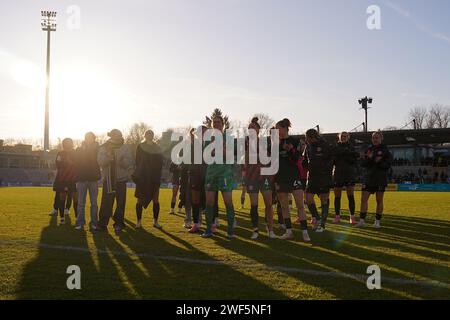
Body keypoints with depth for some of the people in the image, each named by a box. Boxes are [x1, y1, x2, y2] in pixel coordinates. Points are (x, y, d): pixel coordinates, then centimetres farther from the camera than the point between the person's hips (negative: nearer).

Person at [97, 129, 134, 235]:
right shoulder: (104, 148, 1)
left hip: (121, 180, 0)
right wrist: (109, 154, -26)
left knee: (121, 203, 3)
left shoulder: (125, 148, 0)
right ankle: (102, 224, 9)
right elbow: (101, 162, -11)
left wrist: (123, 161, -25)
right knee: (106, 203, -1)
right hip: (108, 180, 0)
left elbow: (130, 163, -5)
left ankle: (118, 224, 13)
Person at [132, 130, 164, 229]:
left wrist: (158, 176, -1)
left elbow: (160, 164, 8)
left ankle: (155, 221, 7)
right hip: (142, 177, -2)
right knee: (140, 200, 0)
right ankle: (139, 221, 6)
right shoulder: (140, 147, 5)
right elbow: (138, 162, 0)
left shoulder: (157, 148, 11)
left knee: (156, 200, -1)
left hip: (154, 177, 2)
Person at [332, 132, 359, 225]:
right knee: (337, 196, 3)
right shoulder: (335, 147, 8)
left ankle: (352, 217, 1)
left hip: (350, 174, -1)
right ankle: (337, 216, 13)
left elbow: (354, 160, -4)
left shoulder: (351, 147, 7)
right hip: (338, 174, 1)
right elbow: (332, 161, -1)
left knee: (351, 196, -4)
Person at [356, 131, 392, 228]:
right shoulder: (369, 149, 10)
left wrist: (379, 162, -20)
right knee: (364, 198, -4)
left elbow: (388, 165, -5)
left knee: (379, 200, 4)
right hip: (369, 177, 3)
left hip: (381, 178, -3)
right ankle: (362, 220, 0)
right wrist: (368, 158, -13)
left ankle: (377, 221, 13)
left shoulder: (385, 150, 0)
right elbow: (363, 164, 6)